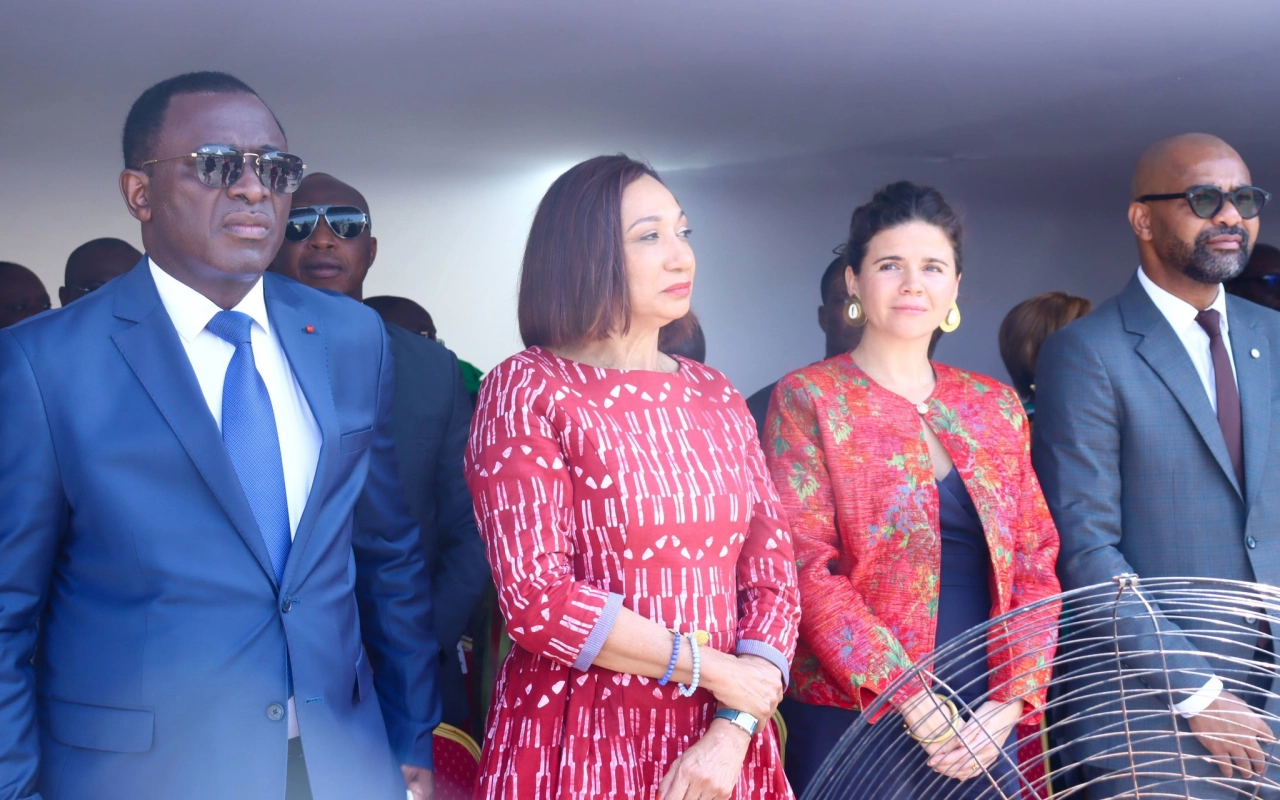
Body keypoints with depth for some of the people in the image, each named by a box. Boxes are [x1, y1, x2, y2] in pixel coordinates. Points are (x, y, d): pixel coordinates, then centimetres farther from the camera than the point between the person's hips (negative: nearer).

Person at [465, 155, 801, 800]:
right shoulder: (528, 390, -6)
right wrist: (711, 668, -12)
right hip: (581, 748, -4)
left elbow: (773, 577, 3)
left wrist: (734, 731, -11)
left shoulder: (717, 399, 8)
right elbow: (536, 598, -15)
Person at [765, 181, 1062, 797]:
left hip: (987, 733, 4)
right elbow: (807, 571, -11)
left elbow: (1035, 565, 7)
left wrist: (1010, 702, -7)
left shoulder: (995, 405, 9)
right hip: (854, 720, -4)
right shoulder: (808, 399, -4)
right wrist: (918, 706, -16)